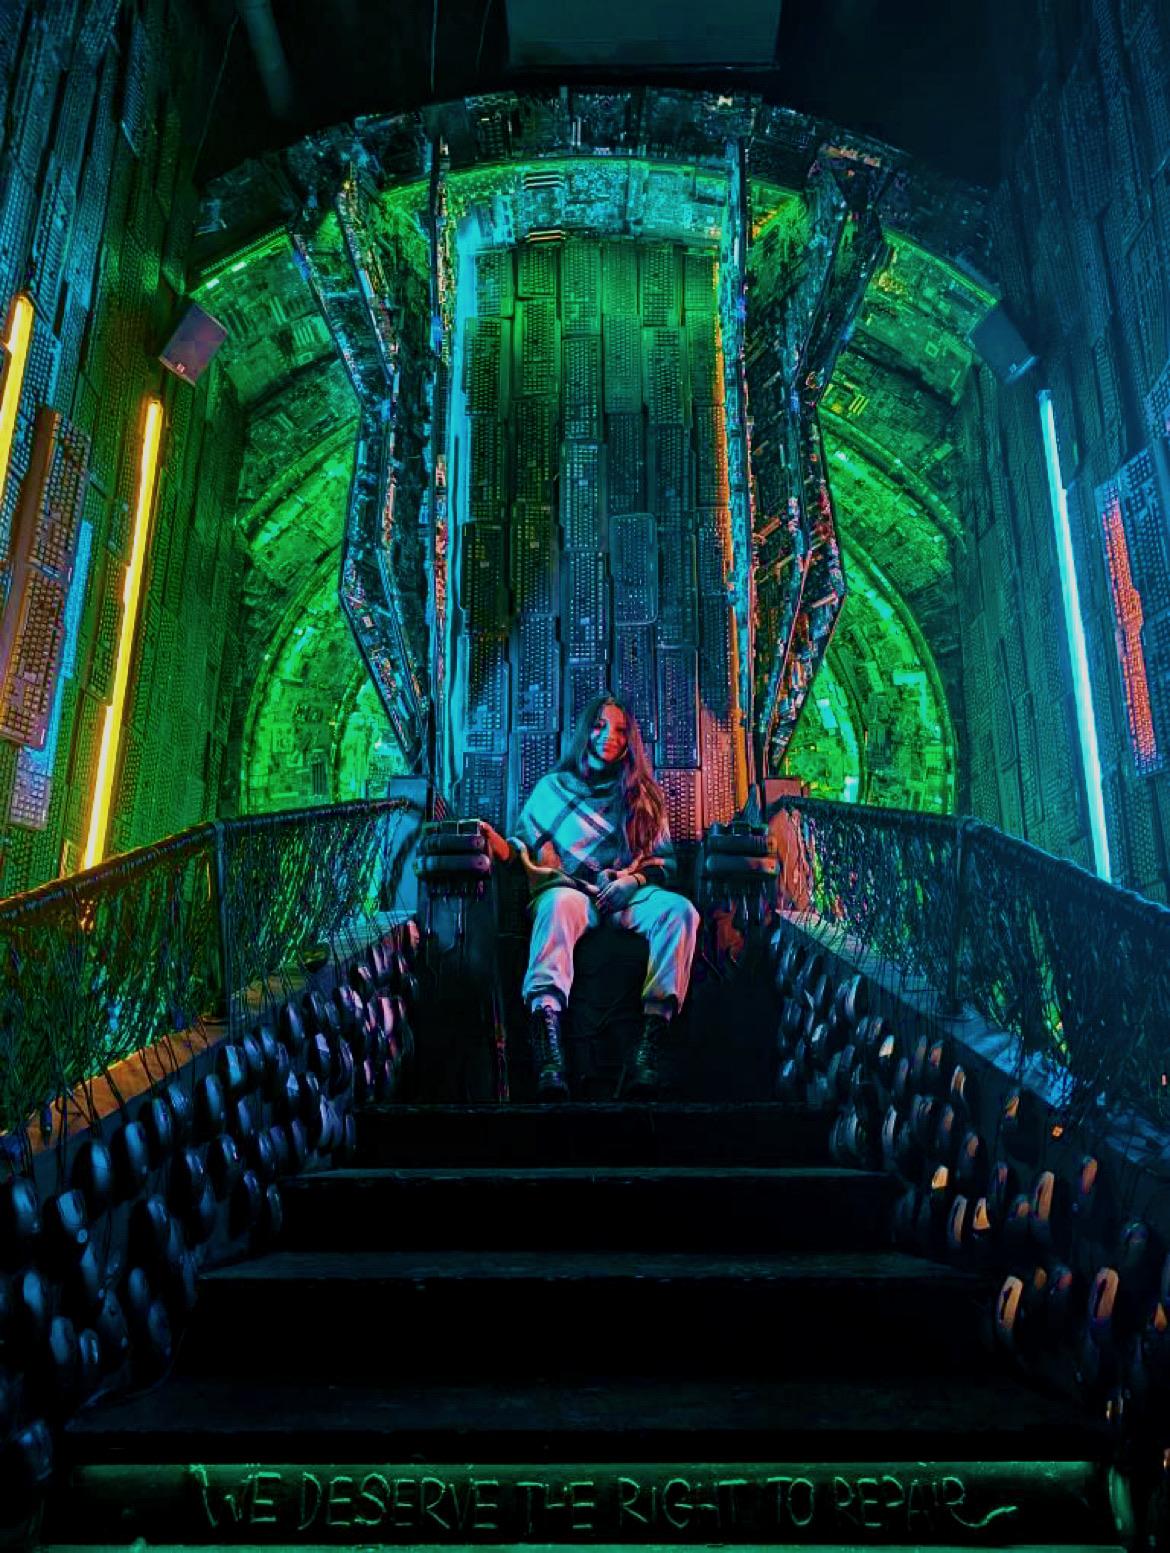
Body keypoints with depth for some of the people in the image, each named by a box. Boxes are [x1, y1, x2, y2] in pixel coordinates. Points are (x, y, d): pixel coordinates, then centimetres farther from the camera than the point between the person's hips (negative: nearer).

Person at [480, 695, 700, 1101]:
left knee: (680, 910, -32)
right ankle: (548, 1045, -60)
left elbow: (665, 861, 16)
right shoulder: (553, 786, 19)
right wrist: (504, 847, -11)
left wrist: (634, 878, -5)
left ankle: (651, 1042, -44)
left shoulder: (644, 796, 22)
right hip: (569, 889, -2)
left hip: (626, 896, 2)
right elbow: (528, 845, 12)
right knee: (560, 902, -40)